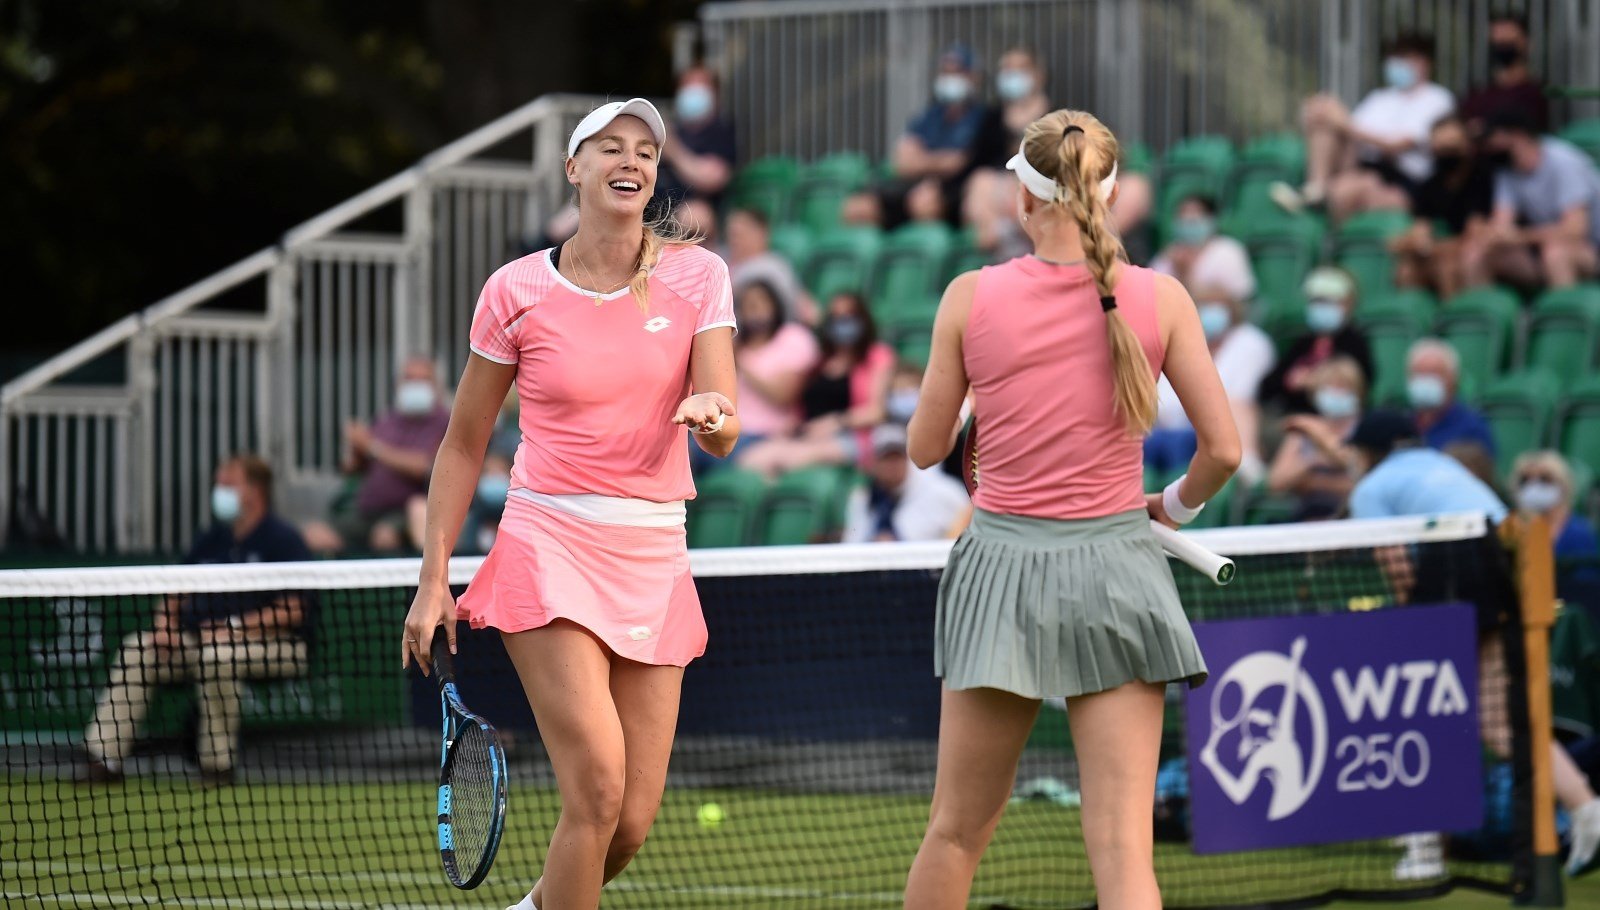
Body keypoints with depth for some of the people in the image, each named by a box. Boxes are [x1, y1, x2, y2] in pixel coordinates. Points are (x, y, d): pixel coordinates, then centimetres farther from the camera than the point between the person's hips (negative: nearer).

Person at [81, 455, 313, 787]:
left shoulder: (282, 539, -7)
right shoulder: (211, 541, 16)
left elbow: (294, 611, -15)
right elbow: (177, 595, 21)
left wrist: (236, 628, -20)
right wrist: (165, 627, -1)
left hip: (275, 645, -7)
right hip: (203, 639, 7)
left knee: (216, 657, -38)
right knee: (136, 649, -8)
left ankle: (218, 765, -28)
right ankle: (104, 758, -14)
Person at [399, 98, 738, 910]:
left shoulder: (696, 275, 3)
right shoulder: (517, 291, -1)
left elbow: (723, 437, -5)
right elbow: (463, 444, 7)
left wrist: (713, 416, -30)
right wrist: (434, 580, 1)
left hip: (655, 560, 3)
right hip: (550, 546, -3)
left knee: (632, 822, 1)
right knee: (598, 788, -20)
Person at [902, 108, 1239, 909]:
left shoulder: (971, 298, -3)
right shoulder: (1161, 298, -3)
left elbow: (925, 449, 6)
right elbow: (1223, 450, -2)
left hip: (1003, 563, 1)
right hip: (1115, 565, -1)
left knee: (956, 831, 13)